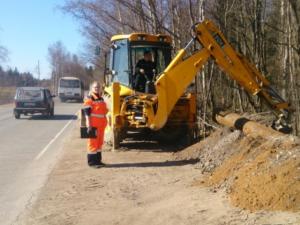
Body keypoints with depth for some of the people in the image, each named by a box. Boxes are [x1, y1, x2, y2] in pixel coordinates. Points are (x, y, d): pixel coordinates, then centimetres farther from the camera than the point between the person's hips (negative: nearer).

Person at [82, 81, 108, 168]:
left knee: (100, 142, 13)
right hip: (93, 125, -8)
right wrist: (89, 125, -22)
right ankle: (92, 162, 3)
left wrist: (104, 123, 20)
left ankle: (98, 160, 22)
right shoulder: (89, 99, -11)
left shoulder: (101, 99, 15)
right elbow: (87, 113, -16)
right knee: (93, 143, -3)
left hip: (101, 125, 8)